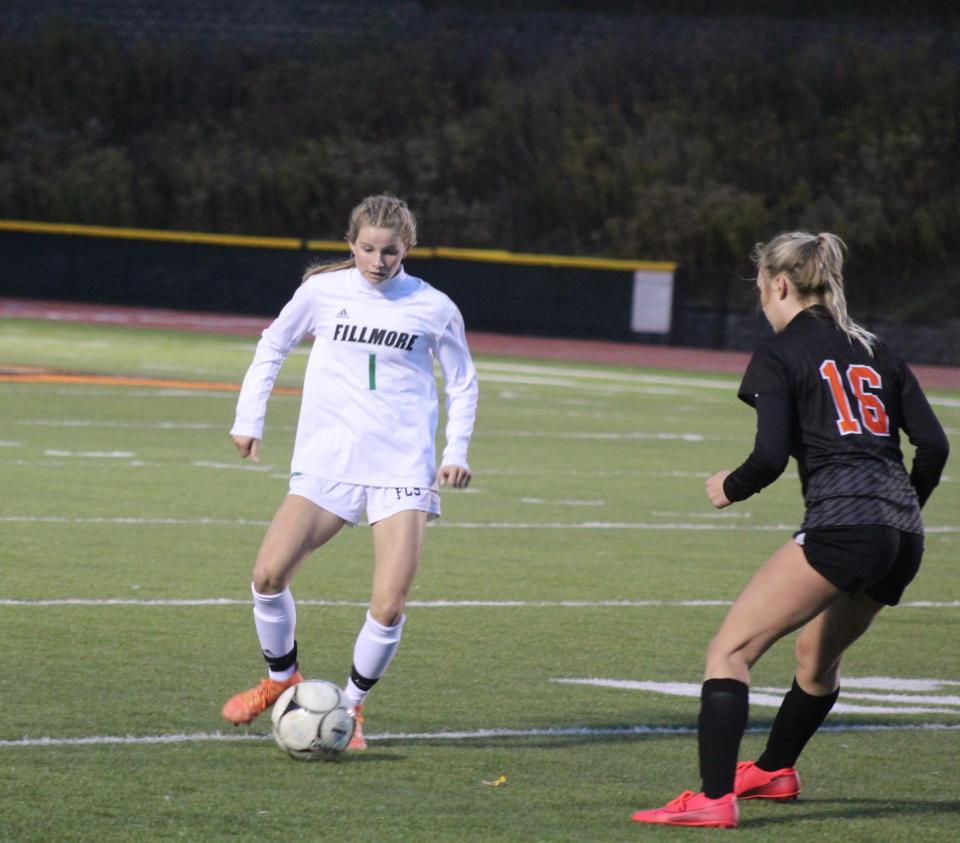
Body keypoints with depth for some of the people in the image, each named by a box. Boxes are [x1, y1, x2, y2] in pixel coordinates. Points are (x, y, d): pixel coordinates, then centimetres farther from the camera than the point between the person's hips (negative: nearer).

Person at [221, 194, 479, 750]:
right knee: (269, 574, -15)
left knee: (389, 606, -13)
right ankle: (283, 678, 12)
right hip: (327, 462, 1)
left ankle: (351, 705, 12)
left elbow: (463, 382, 16)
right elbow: (272, 348, 19)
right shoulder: (324, 291, 4)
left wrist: (456, 452, 4)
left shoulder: (433, 308, 2)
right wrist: (249, 419, 14)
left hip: (404, 470, -1)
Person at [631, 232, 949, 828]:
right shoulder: (875, 350, 20)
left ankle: (715, 798, -20)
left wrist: (730, 487, 10)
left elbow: (771, 457, -10)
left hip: (840, 526, -8)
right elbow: (934, 443, 13)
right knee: (818, 656, 31)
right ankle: (775, 770, 50)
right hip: (902, 542, 8)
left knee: (730, 650, -7)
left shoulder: (780, 354, 2)